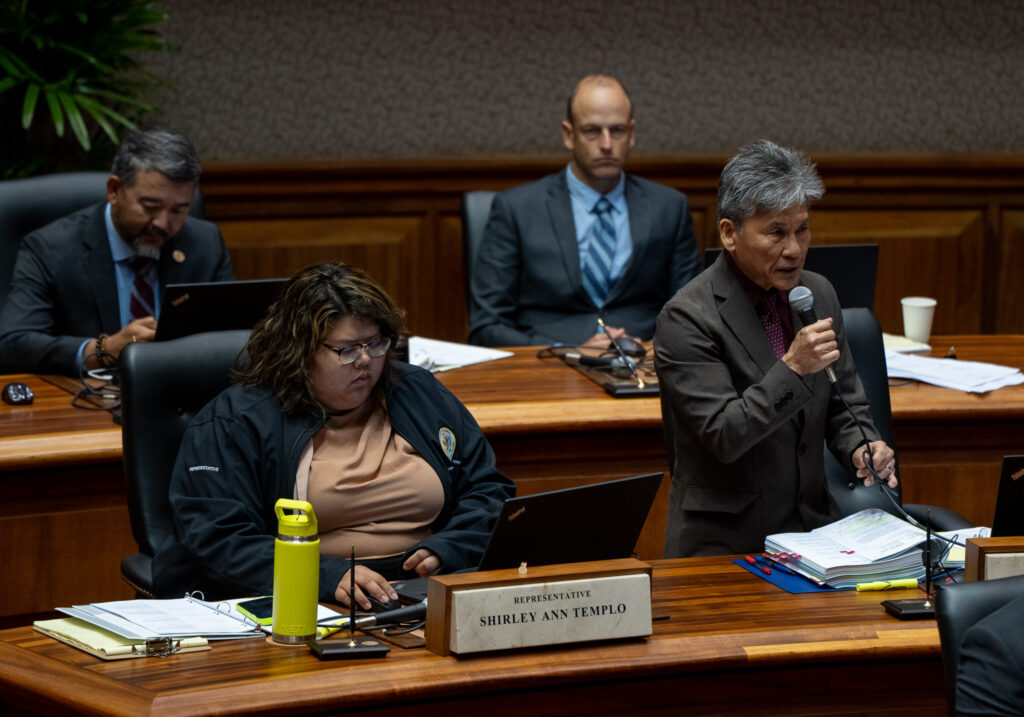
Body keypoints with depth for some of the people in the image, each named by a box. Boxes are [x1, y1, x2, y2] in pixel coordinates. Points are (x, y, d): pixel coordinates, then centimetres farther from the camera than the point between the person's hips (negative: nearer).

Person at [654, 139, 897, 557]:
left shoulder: (819, 294, 9)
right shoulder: (686, 318, -12)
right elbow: (721, 436, -17)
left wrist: (860, 447, -3)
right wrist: (792, 368, -26)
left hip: (813, 526, 5)